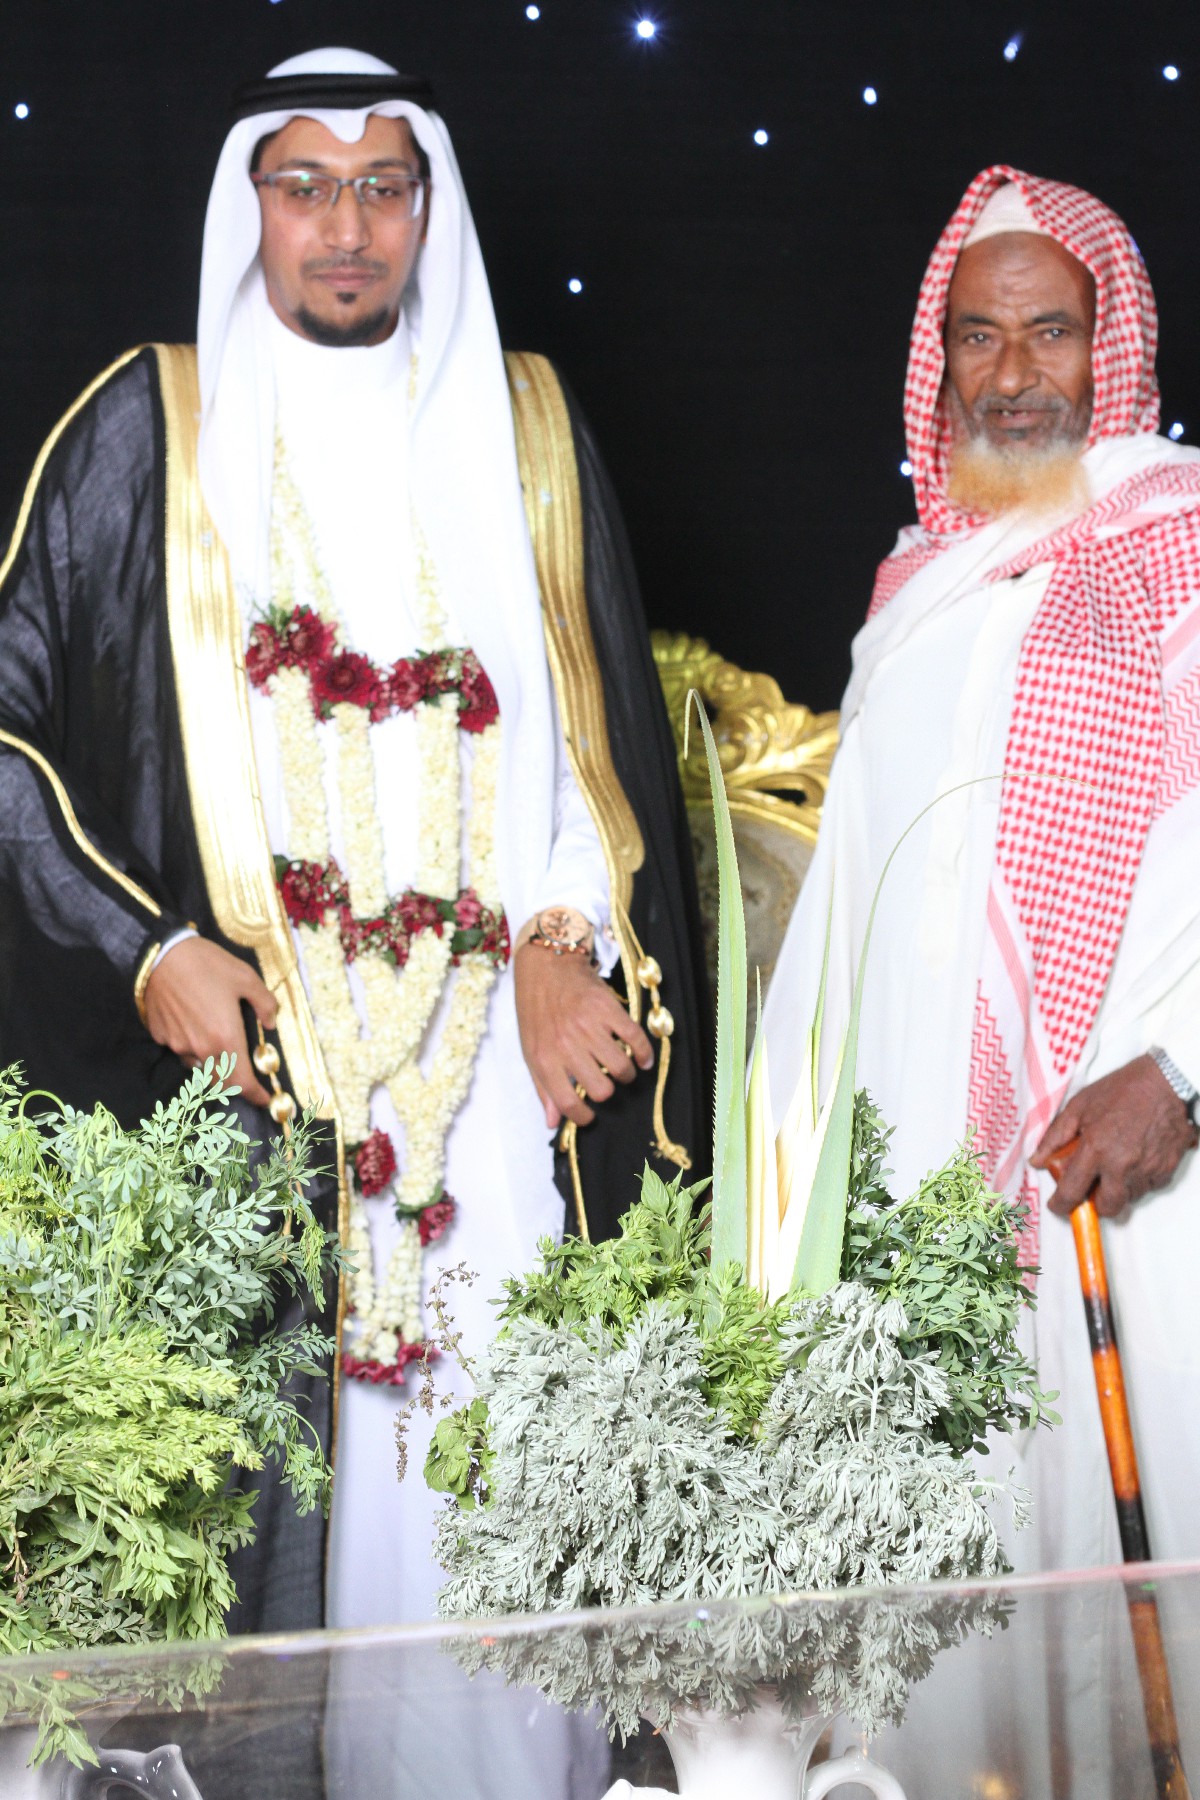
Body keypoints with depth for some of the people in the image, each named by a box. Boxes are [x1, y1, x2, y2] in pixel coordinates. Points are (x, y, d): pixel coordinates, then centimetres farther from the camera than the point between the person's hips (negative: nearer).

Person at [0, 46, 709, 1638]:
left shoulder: (526, 430, 13)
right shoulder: (152, 428, 6)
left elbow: (605, 726, 11)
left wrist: (570, 944, -3)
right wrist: (144, 951, -6)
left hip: (496, 1070, 2)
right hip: (230, 1047, -1)